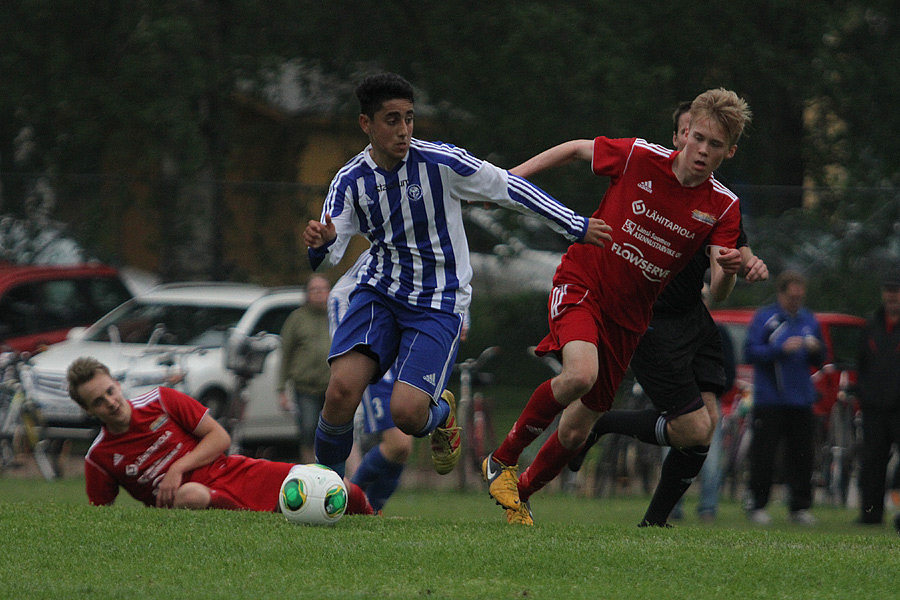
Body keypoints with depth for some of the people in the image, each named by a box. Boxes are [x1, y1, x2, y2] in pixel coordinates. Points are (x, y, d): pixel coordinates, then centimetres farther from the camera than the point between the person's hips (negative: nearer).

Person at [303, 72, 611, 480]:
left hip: (439, 303, -2)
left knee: (407, 412, -20)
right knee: (342, 389, -23)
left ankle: (441, 414, 19)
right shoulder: (350, 181, -3)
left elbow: (509, 189, -2)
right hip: (379, 292, 2)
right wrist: (321, 243, -33)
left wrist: (576, 227, 4)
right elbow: (328, 256, -8)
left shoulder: (440, 163, -12)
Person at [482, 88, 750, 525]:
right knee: (580, 374, -33)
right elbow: (576, 149, 4)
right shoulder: (639, 158, -13)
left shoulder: (722, 207, -7)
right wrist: (511, 177, 1)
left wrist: (729, 270, -35)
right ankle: (502, 460, -12)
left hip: (628, 317, 4)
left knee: (576, 431, 6)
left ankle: (521, 493, 34)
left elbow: (717, 291, -12)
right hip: (580, 286, -3)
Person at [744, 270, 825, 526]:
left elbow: (819, 361, 20)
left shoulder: (809, 320, 14)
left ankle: (800, 507, 7)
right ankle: (756, 505, 4)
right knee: (763, 455, -4)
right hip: (769, 400, -4)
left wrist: (815, 350, -3)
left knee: (802, 455, 1)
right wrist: (782, 349, -16)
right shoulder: (764, 318, 1)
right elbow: (750, 352, -7)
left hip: (802, 400, 4)